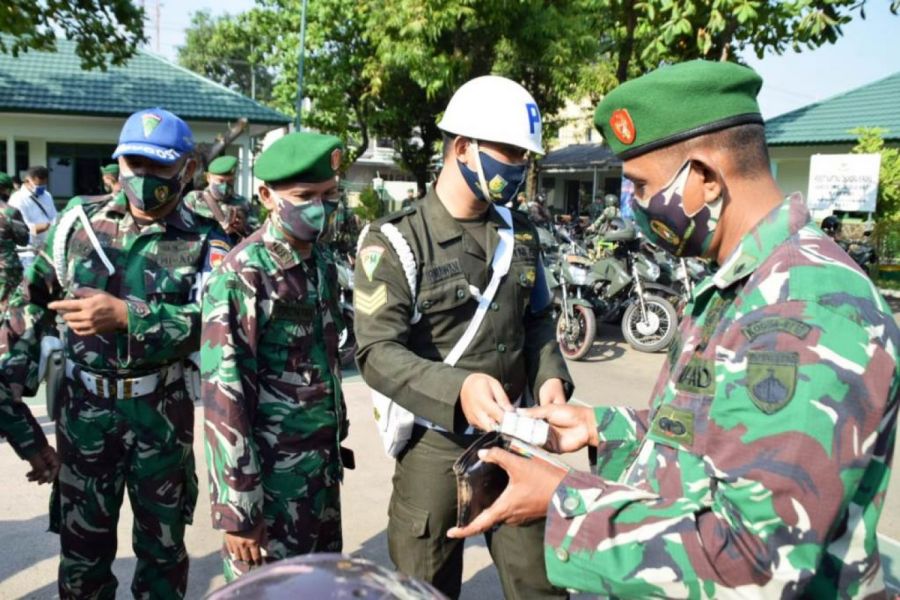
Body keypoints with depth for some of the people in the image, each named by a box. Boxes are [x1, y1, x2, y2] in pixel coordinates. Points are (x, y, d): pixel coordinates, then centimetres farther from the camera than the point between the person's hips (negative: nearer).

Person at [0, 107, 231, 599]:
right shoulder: (79, 221, 1)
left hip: (160, 413, -2)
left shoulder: (205, 244, -7)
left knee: (162, 542, 15)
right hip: (84, 409, 2)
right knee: (83, 545, 16)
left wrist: (125, 315, -28)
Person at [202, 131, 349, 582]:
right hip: (270, 472, -7)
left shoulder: (323, 261, 5)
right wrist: (237, 504, -18)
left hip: (323, 464, 7)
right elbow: (224, 394, -19)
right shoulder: (242, 274, -18)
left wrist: (334, 445, 17)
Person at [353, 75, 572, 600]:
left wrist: (550, 377, -4)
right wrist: (458, 389, -36)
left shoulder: (521, 233, 7)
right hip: (437, 446, -4)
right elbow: (378, 353, -20)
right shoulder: (396, 242, -12)